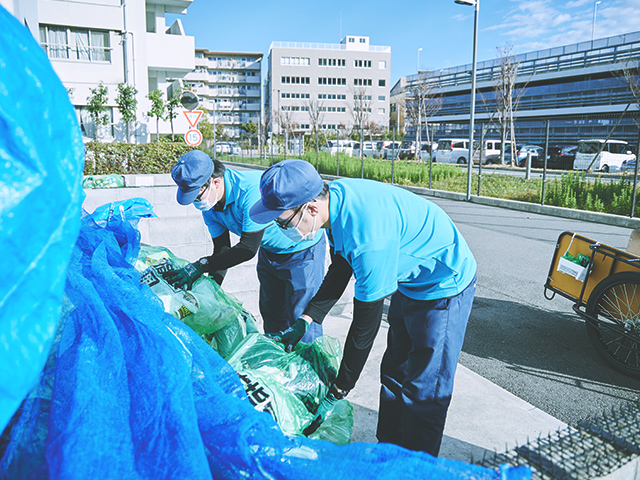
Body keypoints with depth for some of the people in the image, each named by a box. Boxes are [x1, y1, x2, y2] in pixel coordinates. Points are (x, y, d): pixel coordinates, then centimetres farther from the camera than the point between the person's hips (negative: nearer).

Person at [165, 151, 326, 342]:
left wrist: (201, 266, -31)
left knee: (300, 319, -5)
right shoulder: (209, 205, -10)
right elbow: (222, 249, -1)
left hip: (302, 249, -7)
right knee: (271, 315, 14)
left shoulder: (252, 189, -36)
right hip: (269, 251, 8)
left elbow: (248, 249, -33)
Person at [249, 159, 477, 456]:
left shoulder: (368, 235, -39)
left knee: (424, 393, -2)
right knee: (394, 373, 18)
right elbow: (340, 271, 5)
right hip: (410, 283, 9)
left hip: (444, 287, -9)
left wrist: (339, 391, -17)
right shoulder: (334, 196, -12)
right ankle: (388, 450, 36)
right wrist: (306, 320, 0)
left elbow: (366, 323, -29)